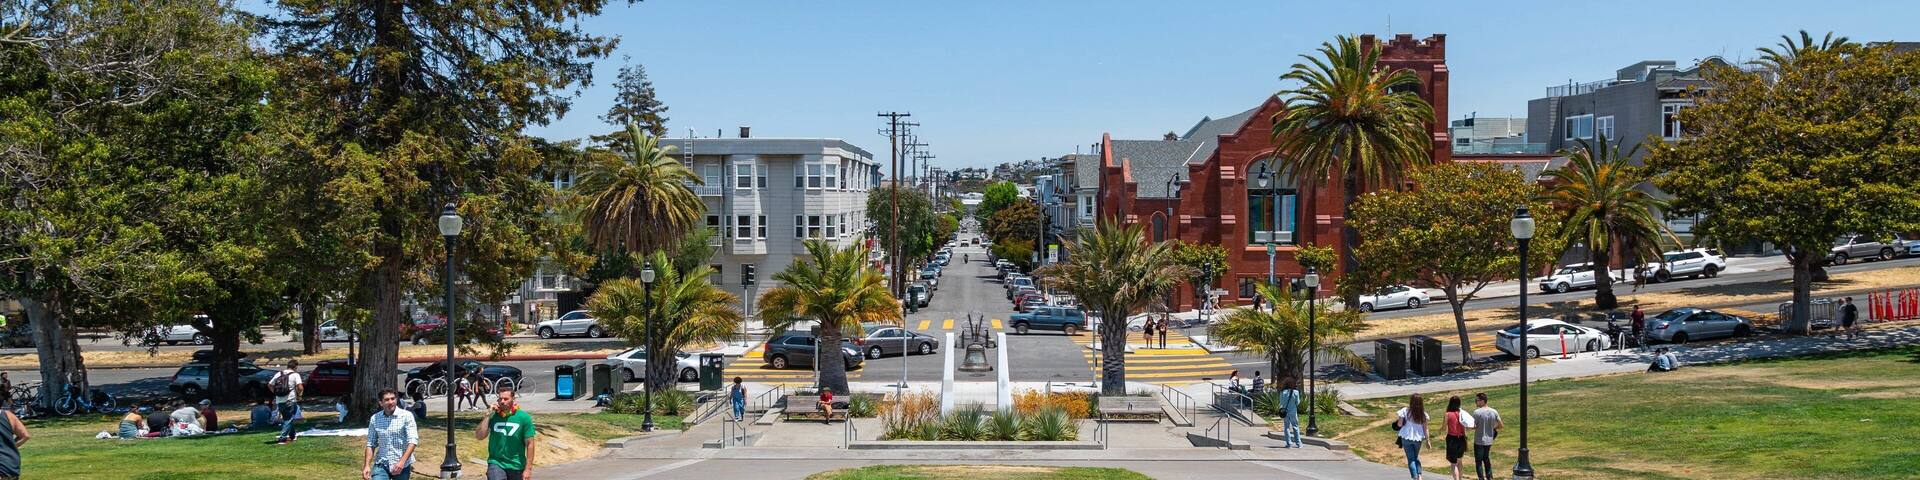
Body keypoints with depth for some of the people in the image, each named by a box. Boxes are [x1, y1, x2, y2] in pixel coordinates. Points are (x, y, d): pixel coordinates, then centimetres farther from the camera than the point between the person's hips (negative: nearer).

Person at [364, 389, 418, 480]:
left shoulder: (406, 416, -7)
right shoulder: (374, 419, 3)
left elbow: (413, 440, -15)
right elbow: (371, 444, 8)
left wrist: (402, 461, -26)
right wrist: (367, 466, -2)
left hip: (402, 466, -2)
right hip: (381, 464, 2)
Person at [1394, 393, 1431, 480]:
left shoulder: (1406, 411, -10)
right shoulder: (1423, 414, -2)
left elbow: (1399, 424, -9)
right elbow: (1425, 428, 0)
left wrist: (1398, 419, 11)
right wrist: (1427, 440, 6)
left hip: (1407, 438, -3)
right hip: (1418, 438, 3)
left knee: (1411, 459, 3)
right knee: (1416, 457, 21)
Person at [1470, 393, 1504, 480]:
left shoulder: (1477, 412, -18)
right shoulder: (1494, 412, -2)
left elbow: (1474, 426, -19)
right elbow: (1501, 426, 4)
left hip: (1479, 441, -6)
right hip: (1489, 440, 6)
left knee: (1478, 461, 4)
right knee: (1487, 459, 22)